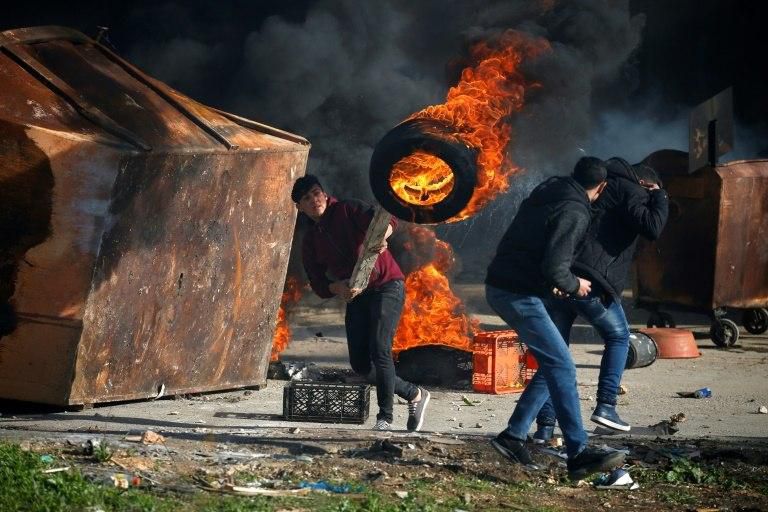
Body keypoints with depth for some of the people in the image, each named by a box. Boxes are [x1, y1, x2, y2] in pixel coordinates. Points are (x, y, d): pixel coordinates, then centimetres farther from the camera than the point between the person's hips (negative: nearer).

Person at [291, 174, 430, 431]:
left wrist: (381, 237, -40)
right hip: (357, 297, 6)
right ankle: (414, 394, 16)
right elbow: (318, 283, 7)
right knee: (360, 363, -1)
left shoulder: (348, 211, -2)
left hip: (387, 287, -6)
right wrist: (338, 288, -15)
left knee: (379, 349, -20)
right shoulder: (310, 242, 12)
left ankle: (385, 417, -14)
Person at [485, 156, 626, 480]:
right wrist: (574, 285, -3)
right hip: (519, 295, -10)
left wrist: (555, 283, 18)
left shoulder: (547, 193, 14)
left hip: (500, 286, 10)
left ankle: (514, 436, 13)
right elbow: (554, 268, -22)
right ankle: (578, 453, -15)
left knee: (553, 365, 13)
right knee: (562, 367, -11)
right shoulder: (574, 213, -14)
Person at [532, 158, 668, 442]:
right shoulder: (630, 191, 2)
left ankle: (545, 425, 4)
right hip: (591, 283, -6)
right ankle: (606, 406, 9)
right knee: (618, 338, 17)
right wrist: (660, 197, 4)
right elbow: (652, 228, -11)